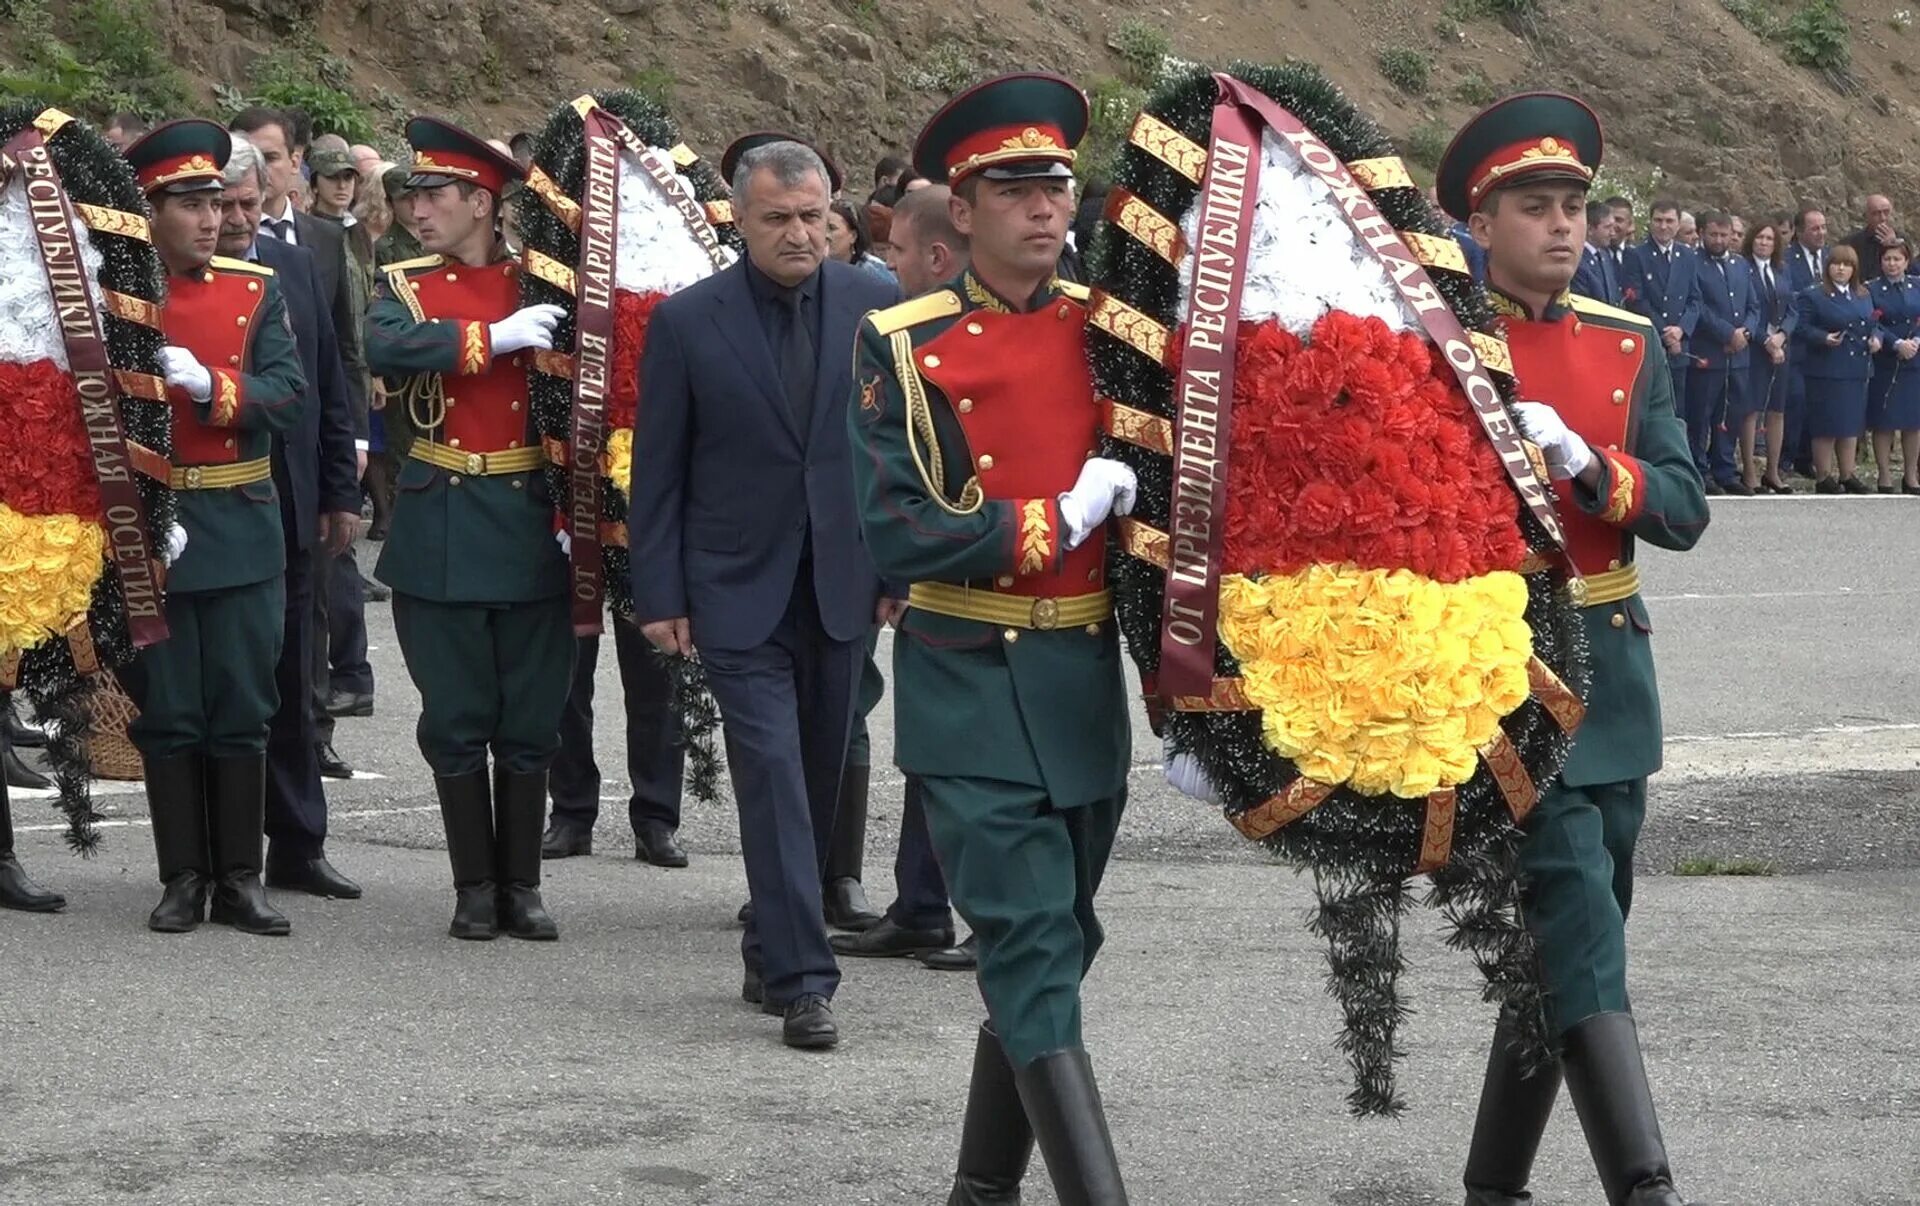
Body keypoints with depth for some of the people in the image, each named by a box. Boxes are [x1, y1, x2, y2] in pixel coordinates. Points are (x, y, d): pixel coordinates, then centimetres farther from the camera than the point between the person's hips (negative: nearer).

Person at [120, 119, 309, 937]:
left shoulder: (257, 290, 5)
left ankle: (240, 878, 11)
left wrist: (209, 386, -21)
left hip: (241, 530, 1)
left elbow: (289, 395, -6)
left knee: (242, 713, 4)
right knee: (165, 715, 4)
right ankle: (182, 879, 12)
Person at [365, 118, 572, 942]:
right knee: (456, 722, 4)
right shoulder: (405, 285, 3)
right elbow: (387, 349, -19)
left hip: (530, 529, 0)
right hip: (441, 536, 0)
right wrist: (495, 337, -23)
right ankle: (474, 888, 13)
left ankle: (522, 885, 14)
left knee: (530, 721, 5)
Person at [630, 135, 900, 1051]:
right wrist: (658, 597, -4)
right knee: (775, 779, -11)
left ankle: (773, 955, 26)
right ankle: (802, 980, -11)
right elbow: (657, 472, -1)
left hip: (840, 586, 3)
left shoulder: (874, 306, 2)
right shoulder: (687, 323, -4)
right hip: (738, 591, -3)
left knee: (819, 780, 11)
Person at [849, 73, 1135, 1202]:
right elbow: (895, 533, -12)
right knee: (1034, 953, -10)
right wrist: (1061, 522, -13)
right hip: (972, 693, -5)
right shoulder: (906, 347, -6)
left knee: (1049, 949, 13)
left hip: (1086, 684, 5)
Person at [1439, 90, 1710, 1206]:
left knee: (1571, 940, 12)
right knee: (1579, 928, -16)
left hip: (1612, 667, 6)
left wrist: (1585, 463, -16)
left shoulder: (1628, 345, 8)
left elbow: (1685, 510, 0)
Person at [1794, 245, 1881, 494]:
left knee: (1851, 425, 11)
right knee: (1827, 426, -4)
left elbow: (1873, 325, 21)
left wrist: (1875, 338, -1)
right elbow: (1801, 328, -11)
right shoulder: (1812, 296, -4)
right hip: (1826, 370, -7)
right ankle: (1823, 478, 2)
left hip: (1857, 370, 7)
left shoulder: (1864, 297, 16)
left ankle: (1847, 475, 20)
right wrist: (1824, 338, -25)